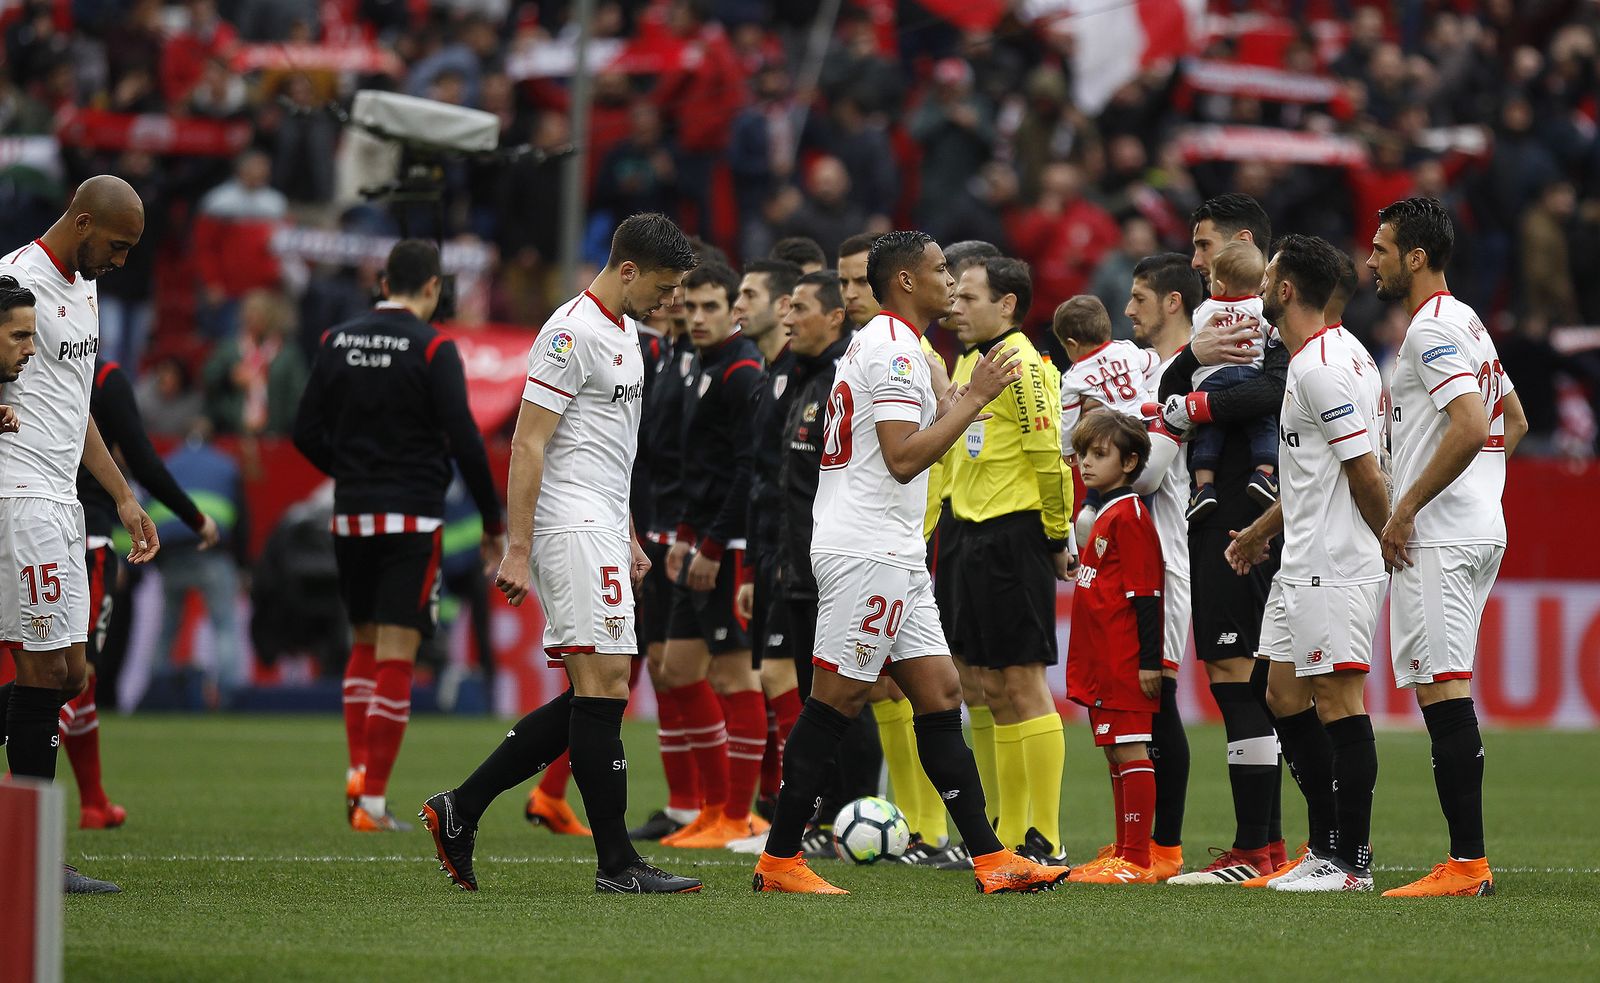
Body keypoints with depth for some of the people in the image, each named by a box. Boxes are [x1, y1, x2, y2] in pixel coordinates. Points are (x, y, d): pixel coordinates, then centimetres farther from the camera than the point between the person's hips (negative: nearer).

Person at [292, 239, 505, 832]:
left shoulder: (337, 342, 4)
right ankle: (373, 801, -5)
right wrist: (493, 522, -4)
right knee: (396, 654, -3)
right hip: (412, 517, -5)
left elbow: (306, 433, 6)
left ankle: (357, 770, 7)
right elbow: (463, 439, -13)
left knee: (365, 643, 19)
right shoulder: (432, 349, -10)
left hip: (351, 516, 5)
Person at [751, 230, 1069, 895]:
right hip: (868, 552, -11)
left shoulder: (879, 343, 21)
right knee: (834, 702, -7)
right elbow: (903, 459, -20)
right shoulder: (895, 348, -12)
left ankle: (990, 859, 2)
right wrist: (974, 399, -17)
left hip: (893, 557, 11)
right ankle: (778, 861, -3)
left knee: (939, 697, 5)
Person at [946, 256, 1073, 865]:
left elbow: (1051, 455, -16)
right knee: (996, 692, 11)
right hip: (976, 537, 9)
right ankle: (1009, 838, 17)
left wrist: (1056, 537, -9)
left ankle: (1046, 842, -6)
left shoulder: (1022, 365, -14)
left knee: (1024, 684, -8)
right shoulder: (969, 363, 15)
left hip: (1016, 537, -9)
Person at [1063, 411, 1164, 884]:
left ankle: (1136, 860, -10)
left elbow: (1145, 593, -16)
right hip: (1101, 661, 10)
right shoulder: (1106, 513, 17)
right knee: (1116, 754, 13)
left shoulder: (1128, 515, -12)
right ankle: (1124, 854, 19)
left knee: (1130, 752, -9)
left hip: (1125, 663, -10)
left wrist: (1149, 661, -19)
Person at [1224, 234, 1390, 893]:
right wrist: (1262, 531, 30)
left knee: (1337, 702, -7)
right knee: (1285, 697, 12)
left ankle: (1353, 862, -4)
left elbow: (1365, 474, -20)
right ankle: (1326, 846, 17)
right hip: (1303, 562, 11)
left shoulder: (1323, 368, -18)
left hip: (1335, 567, -11)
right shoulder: (1317, 359, 16)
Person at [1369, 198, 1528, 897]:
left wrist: (1406, 510, -18)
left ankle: (1468, 862, -14)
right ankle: (1470, 860, 9)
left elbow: (1470, 426, -25)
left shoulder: (1431, 330, -13)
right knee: (1447, 693, 10)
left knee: (1443, 692, -11)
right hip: (1482, 529, 10)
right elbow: (1512, 421, 28)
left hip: (1436, 540, -10)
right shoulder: (1469, 324, 19)